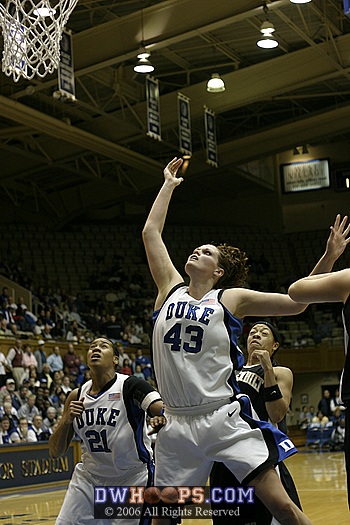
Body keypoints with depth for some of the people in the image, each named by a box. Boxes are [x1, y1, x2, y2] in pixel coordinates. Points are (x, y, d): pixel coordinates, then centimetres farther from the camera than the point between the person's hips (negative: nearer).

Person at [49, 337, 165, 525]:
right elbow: (54, 453, 1)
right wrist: (66, 420, -17)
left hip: (133, 478, -4)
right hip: (89, 477, 4)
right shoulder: (77, 396, 1)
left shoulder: (129, 386, -14)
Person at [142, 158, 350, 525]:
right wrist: (169, 184, 22)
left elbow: (296, 302, 5)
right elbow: (151, 232, 15)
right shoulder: (171, 290, 11)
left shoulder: (230, 298, 4)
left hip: (223, 420, -3)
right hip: (177, 425, 3)